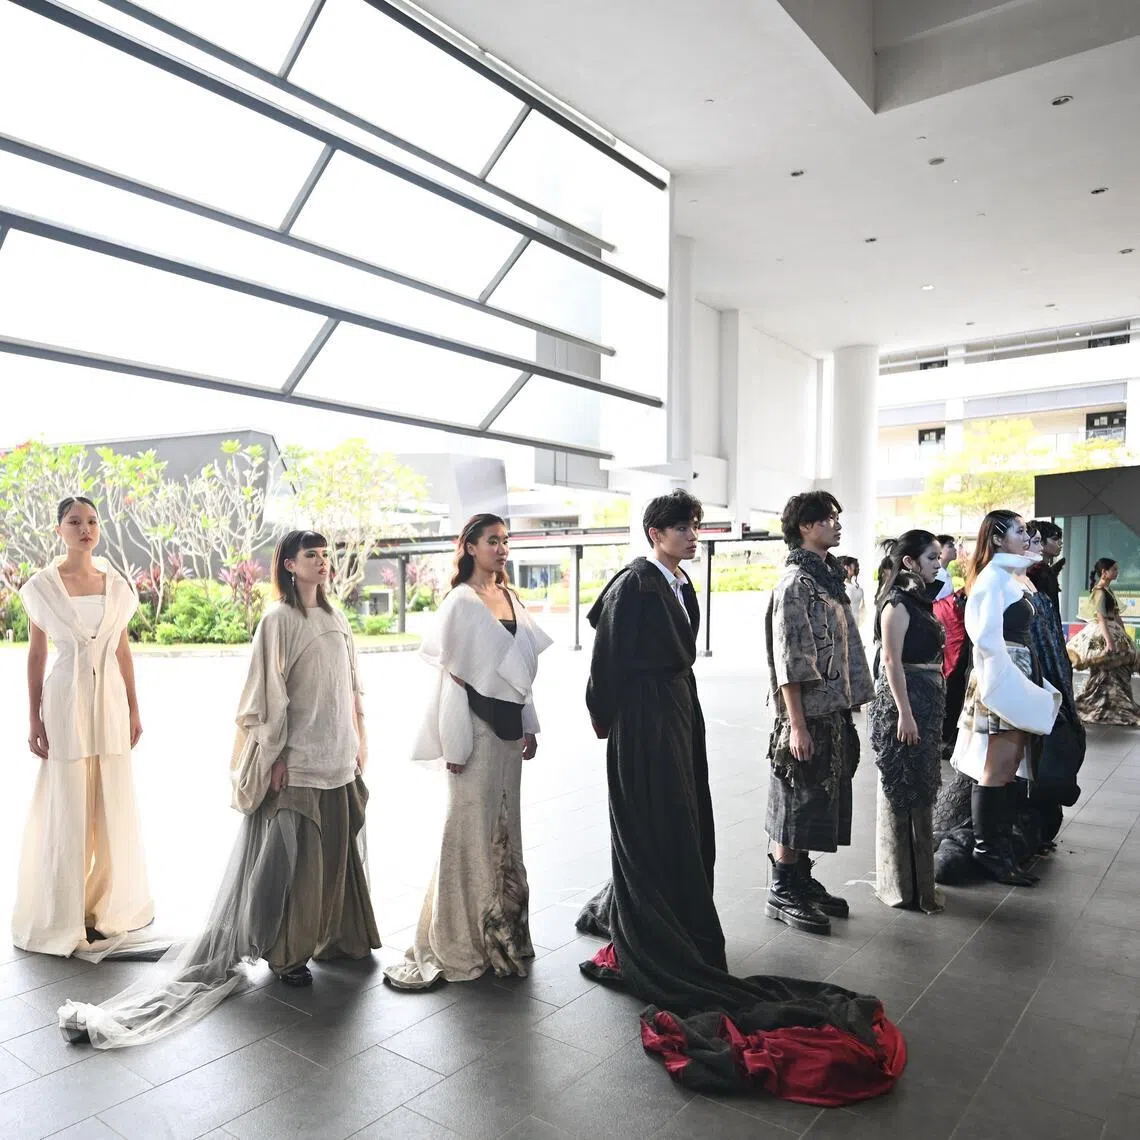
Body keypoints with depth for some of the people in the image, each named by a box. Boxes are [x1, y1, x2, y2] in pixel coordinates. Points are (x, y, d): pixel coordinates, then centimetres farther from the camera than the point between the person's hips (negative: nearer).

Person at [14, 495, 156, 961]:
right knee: (68, 808, 3)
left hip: (110, 699, 3)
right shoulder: (42, 585, -3)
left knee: (112, 806, 8)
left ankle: (107, 904, 24)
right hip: (66, 699, -3)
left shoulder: (117, 584, 5)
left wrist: (134, 710, 9)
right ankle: (65, 915, 17)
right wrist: (34, 720, -3)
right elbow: (36, 655, -1)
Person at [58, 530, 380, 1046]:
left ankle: (336, 934, 29)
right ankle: (286, 952, 17)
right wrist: (278, 755, -14)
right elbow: (269, 693, -12)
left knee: (339, 847, 14)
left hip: (338, 757, 7)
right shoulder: (278, 620, -10)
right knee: (292, 854, 2)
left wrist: (359, 739, 13)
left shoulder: (334, 617, 9)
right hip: (296, 760, -6)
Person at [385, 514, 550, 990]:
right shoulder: (461, 601, -9)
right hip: (476, 723, -6)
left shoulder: (510, 598, 10)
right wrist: (455, 745, -14)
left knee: (504, 826, 14)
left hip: (508, 724, 7)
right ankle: (454, 940, 13)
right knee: (471, 828, 0)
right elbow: (452, 674, -12)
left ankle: (500, 927, 28)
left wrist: (528, 725, 12)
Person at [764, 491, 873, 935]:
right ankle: (781, 893, 14)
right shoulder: (795, 583, -14)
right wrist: (797, 725, -20)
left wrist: (846, 711, 16)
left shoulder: (830, 578, 13)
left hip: (833, 714, 9)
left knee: (819, 802, 16)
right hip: (807, 716, -9)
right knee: (797, 804, 1)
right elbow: (788, 662, -18)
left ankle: (802, 881, 29)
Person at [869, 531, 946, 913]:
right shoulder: (898, 603, -13)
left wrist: (932, 705, 16)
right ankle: (904, 884, 10)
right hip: (904, 700, -10)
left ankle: (917, 878, 30)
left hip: (928, 700, 10)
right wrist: (904, 713, -21)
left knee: (920, 791, 17)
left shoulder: (921, 600, 14)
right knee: (902, 792, -1)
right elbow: (892, 661, -18)